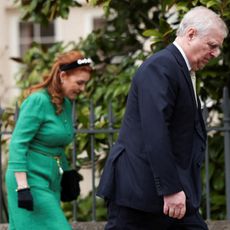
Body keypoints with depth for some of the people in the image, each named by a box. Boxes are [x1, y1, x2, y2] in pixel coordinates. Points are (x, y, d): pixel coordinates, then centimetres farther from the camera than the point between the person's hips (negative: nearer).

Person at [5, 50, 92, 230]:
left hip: (51, 181, 8)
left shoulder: (66, 104, 10)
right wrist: (22, 187, -22)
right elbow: (17, 144, -17)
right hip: (31, 180, -8)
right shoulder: (38, 101, -14)